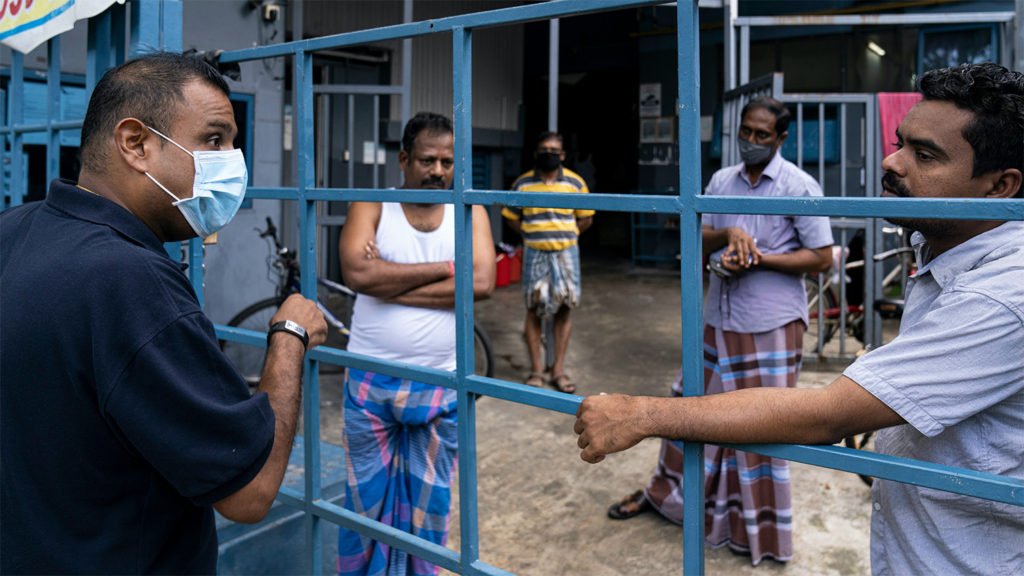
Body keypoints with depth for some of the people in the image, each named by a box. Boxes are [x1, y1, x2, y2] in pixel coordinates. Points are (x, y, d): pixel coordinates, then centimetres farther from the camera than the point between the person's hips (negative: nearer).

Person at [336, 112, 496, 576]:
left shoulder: (469, 212, 1)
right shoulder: (371, 206, -1)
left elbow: (482, 282, -15)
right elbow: (357, 273, -19)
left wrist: (389, 285, -15)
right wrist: (444, 268, -15)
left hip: (440, 385, 1)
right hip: (371, 382, 0)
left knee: (429, 502, 15)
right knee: (367, 498, 14)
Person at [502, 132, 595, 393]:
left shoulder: (575, 182, 1)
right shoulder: (522, 183, 0)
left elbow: (586, 218, 8)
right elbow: (511, 217, 10)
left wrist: (565, 236, 4)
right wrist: (532, 235, 4)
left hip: (566, 253, 1)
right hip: (534, 254, 0)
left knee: (563, 309, 4)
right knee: (534, 310, 1)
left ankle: (558, 370, 13)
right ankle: (536, 370, 10)